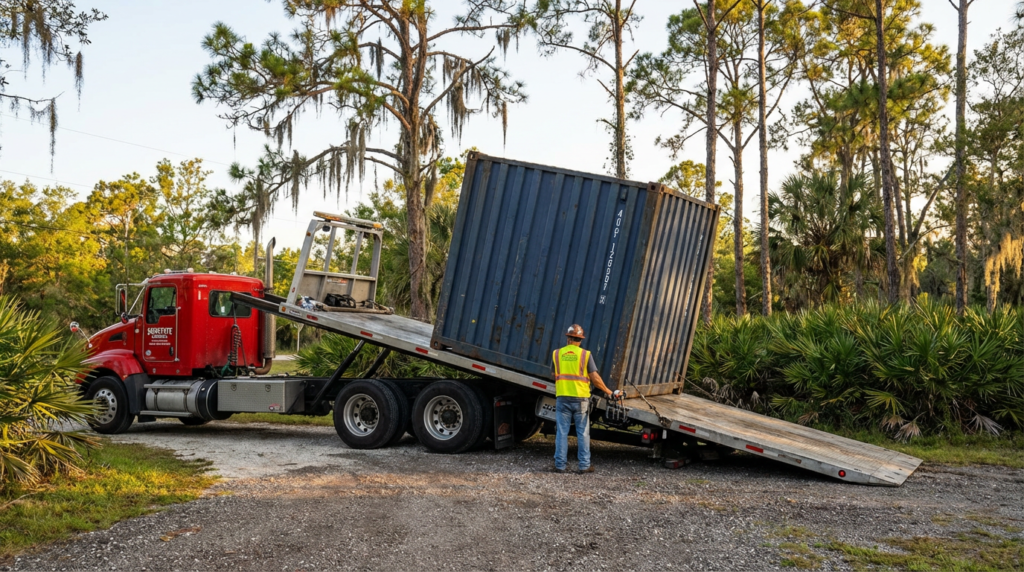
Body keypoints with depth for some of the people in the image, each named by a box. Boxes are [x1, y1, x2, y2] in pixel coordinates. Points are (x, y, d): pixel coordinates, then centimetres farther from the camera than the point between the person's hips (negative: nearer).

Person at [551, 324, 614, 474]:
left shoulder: (556, 354, 3)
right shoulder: (586, 355, -4)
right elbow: (595, 379, -6)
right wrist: (607, 391, 7)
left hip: (562, 398, 1)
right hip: (581, 399, -1)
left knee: (562, 432, 6)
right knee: (583, 433, 7)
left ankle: (560, 465, 6)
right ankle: (584, 465, 9)